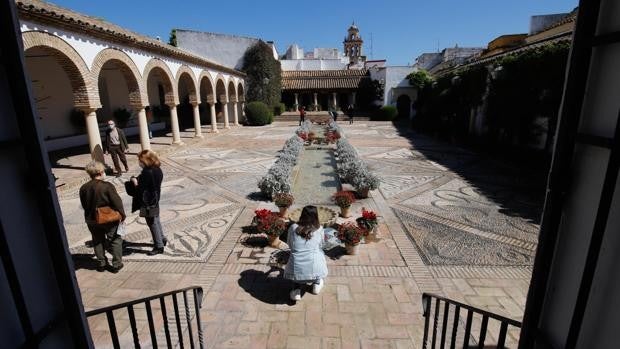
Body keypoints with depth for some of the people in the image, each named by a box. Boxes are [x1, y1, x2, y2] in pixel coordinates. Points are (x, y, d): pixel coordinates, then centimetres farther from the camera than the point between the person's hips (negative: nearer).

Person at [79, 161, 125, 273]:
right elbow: (117, 202, -18)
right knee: (115, 240, 10)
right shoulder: (107, 186, -20)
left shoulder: (83, 188, -4)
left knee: (98, 241, 20)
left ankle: (102, 263, 29)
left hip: (91, 220, 5)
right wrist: (122, 215, -6)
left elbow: (84, 205, 6)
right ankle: (116, 264, 14)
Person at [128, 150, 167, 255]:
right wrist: (137, 180, -3)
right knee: (156, 220, 24)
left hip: (148, 202, -9)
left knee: (152, 223, 3)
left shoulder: (147, 173, -26)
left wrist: (135, 182, -7)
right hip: (155, 200, 9)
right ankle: (162, 239, 38)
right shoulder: (157, 170, 1)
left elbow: (140, 189, -23)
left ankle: (159, 246, 13)